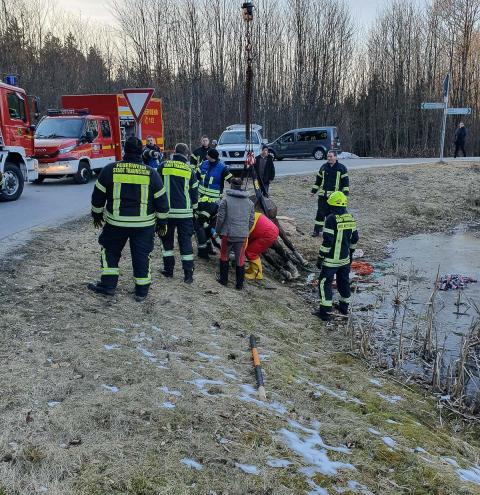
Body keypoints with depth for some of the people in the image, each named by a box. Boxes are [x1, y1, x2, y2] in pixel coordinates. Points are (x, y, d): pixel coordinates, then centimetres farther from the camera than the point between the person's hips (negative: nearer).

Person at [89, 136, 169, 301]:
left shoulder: (109, 170, -4)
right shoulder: (151, 173, -4)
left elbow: (98, 196, 4)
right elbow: (161, 201, 1)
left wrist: (97, 215, 20)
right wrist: (162, 222, 13)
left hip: (116, 222, 0)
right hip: (144, 224, 0)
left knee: (110, 251, 19)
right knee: (141, 256, 10)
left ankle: (108, 285, 20)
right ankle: (141, 291, 17)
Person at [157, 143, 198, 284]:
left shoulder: (163, 166, 0)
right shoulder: (190, 170, 1)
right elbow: (194, 192, 7)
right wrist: (194, 208, 21)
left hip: (167, 211, 0)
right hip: (185, 212, 0)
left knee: (167, 240, 16)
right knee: (186, 242, 5)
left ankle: (168, 270, 19)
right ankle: (188, 274, 3)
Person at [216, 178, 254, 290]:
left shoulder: (226, 200, -6)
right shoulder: (249, 202, 8)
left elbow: (220, 218, -6)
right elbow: (251, 221, 11)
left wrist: (218, 230, 7)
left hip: (228, 234, -3)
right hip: (243, 236, 3)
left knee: (224, 256, 16)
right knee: (240, 259, 9)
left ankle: (223, 279, 23)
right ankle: (239, 284, 13)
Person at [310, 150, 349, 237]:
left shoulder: (342, 168, -1)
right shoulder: (323, 167, 10)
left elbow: (345, 182, -1)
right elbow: (318, 180, 17)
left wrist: (345, 193, -8)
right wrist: (313, 191, 15)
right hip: (323, 195, 3)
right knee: (320, 213, 1)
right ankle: (317, 230, 7)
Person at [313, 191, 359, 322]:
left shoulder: (331, 219, -19)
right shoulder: (351, 218, 3)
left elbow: (327, 241, -20)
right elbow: (354, 238, 12)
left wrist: (320, 257, -12)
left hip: (331, 259, -7)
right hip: (345, 259, 7)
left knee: (325, 283, 2)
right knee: (344, 282, 20)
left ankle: (325, 311, 3)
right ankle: (344, 307, 34)